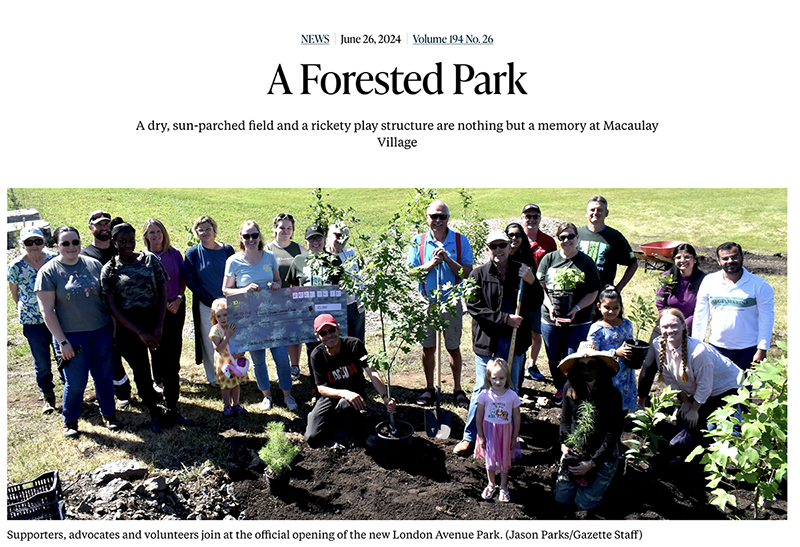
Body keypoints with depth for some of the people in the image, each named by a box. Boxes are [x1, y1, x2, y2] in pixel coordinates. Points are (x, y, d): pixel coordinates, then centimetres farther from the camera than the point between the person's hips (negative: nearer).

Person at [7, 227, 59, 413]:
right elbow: (14, 293, 6)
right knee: (42, 362, 7)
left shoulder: (54, 259, -6)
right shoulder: (15, 266, -11)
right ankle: (48, 397, 27)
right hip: (33, 322, -1)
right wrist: (24, 309, 16)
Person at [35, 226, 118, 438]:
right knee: (76, 382, 3)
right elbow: (46, 310, -7)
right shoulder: (48, 272, -5)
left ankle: (109, 414, 30)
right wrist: (62, 341, -11)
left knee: (104, 376, 11)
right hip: (72, 335, -3)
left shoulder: (93, 265, 4)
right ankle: (70, 421, 25)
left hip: (101, 331, 3)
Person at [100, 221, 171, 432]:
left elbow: (163, 293, 0)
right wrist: (141, 333, -12)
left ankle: (174, 410, 22)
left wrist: (159, 326, -9)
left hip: (156, 319, 1)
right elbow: (113, 309, -5)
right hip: (129, 326, -1)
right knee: (141, 373, 9)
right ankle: (154, 413, 29)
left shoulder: (150, 259, 0)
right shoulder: (109, 270, -3)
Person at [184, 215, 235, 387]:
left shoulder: (227, 249, 3)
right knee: (210, 341, 5)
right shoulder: (192, 253, -1)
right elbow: (190, 281, -4)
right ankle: (213, 377, 20)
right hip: (205, 305, -1)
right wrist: (211, 301, -11)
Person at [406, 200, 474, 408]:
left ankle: (457, 389, 24)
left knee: (453, 348, 8)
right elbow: (411, 272, -3)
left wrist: (448, 259, -20)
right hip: (426, 303, 1)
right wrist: (432, 263, -17)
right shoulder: (418, 241, 0)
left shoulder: (460, 241, -3)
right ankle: (429, 388, 25)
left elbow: (467, 272, -8)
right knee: (428, 348, 9)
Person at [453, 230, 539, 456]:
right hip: (487, 342, -2)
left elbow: (537, 303, 5)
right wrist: (504, 319, -16)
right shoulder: (478, 274, -2)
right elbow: (473, 307, -9)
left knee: (511, 390, 14)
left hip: (516, 342, 3)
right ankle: (469, 436, 17)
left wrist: (532, 282, -14)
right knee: (482, 390, 3)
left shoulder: (521, 271, 4)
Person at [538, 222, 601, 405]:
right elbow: (540, 286, 3)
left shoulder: (586, 262, -2)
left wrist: (576, 308, -16)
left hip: (579, 322, -2)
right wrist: (550, 307, -12)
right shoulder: (549, 259, 4)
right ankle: (560, 389, 36)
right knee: (554, 359, 12)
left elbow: (593, 292, -2)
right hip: (550, 320, 2)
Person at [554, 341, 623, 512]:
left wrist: (592, 463, -17)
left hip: (603, 454, -3)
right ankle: (581, 476, 29)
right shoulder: (570, 388, -5)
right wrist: (564, 445, -6)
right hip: (575, 451, 4)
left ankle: (603, 477, 22)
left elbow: (613, 433, -14)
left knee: (584, 503, -5)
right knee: (561, 498, 0)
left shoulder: (612, 394, -16)